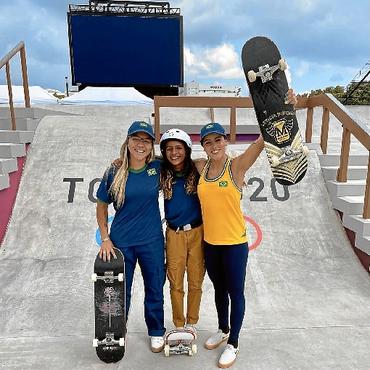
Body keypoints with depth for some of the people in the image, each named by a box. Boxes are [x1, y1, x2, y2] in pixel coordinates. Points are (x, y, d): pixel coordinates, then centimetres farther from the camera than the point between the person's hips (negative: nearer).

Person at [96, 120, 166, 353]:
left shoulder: (158, 168, -7)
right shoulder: (114, 172, -8)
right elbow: (101, 206, 1)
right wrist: (105, 239, -4)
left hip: (152, 241, 1)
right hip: (121, 242, 0)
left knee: (154, 290, 15)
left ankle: (157, 332, 41)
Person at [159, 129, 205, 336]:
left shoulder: (197, 170, -5)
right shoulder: (162, 174, -2)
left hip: (197, 233, 0)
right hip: (174, 235, 1)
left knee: (195, 282, 12)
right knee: (175, 284, 10)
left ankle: (191, 323, 35)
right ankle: (179, 325, 32)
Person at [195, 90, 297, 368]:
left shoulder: (237, 166, -13)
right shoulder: (201, 168, -1)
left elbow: (264, 138, -23)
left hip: (234, 243, -4)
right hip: (210, 242, 4)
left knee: (235, 292, 13)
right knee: (219, 289, 23)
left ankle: (234, 343, 34)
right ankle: (223, 330, 47)